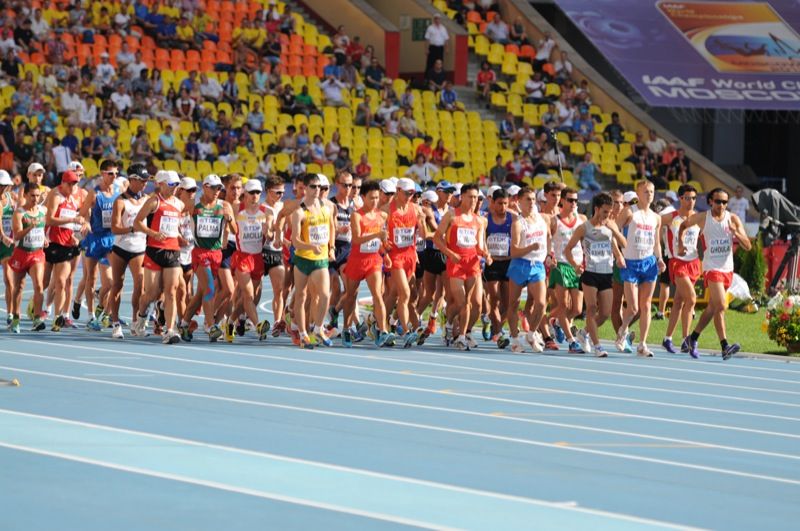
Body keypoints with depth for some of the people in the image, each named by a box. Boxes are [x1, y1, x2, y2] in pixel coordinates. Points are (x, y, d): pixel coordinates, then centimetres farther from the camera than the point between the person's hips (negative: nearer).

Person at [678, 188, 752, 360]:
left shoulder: (733, 219, 1)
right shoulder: (702, 218, -3)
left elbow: (748, 246, -3)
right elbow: (683, 225, 18)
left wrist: (736, 233, -19)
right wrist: (680, 244, 6)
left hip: (727, 268, 4)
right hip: (711, 267, -4)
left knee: (712, 308, 14)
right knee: (721, 306, -18)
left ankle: (693, 338, 32)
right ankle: (725, 347, -24)